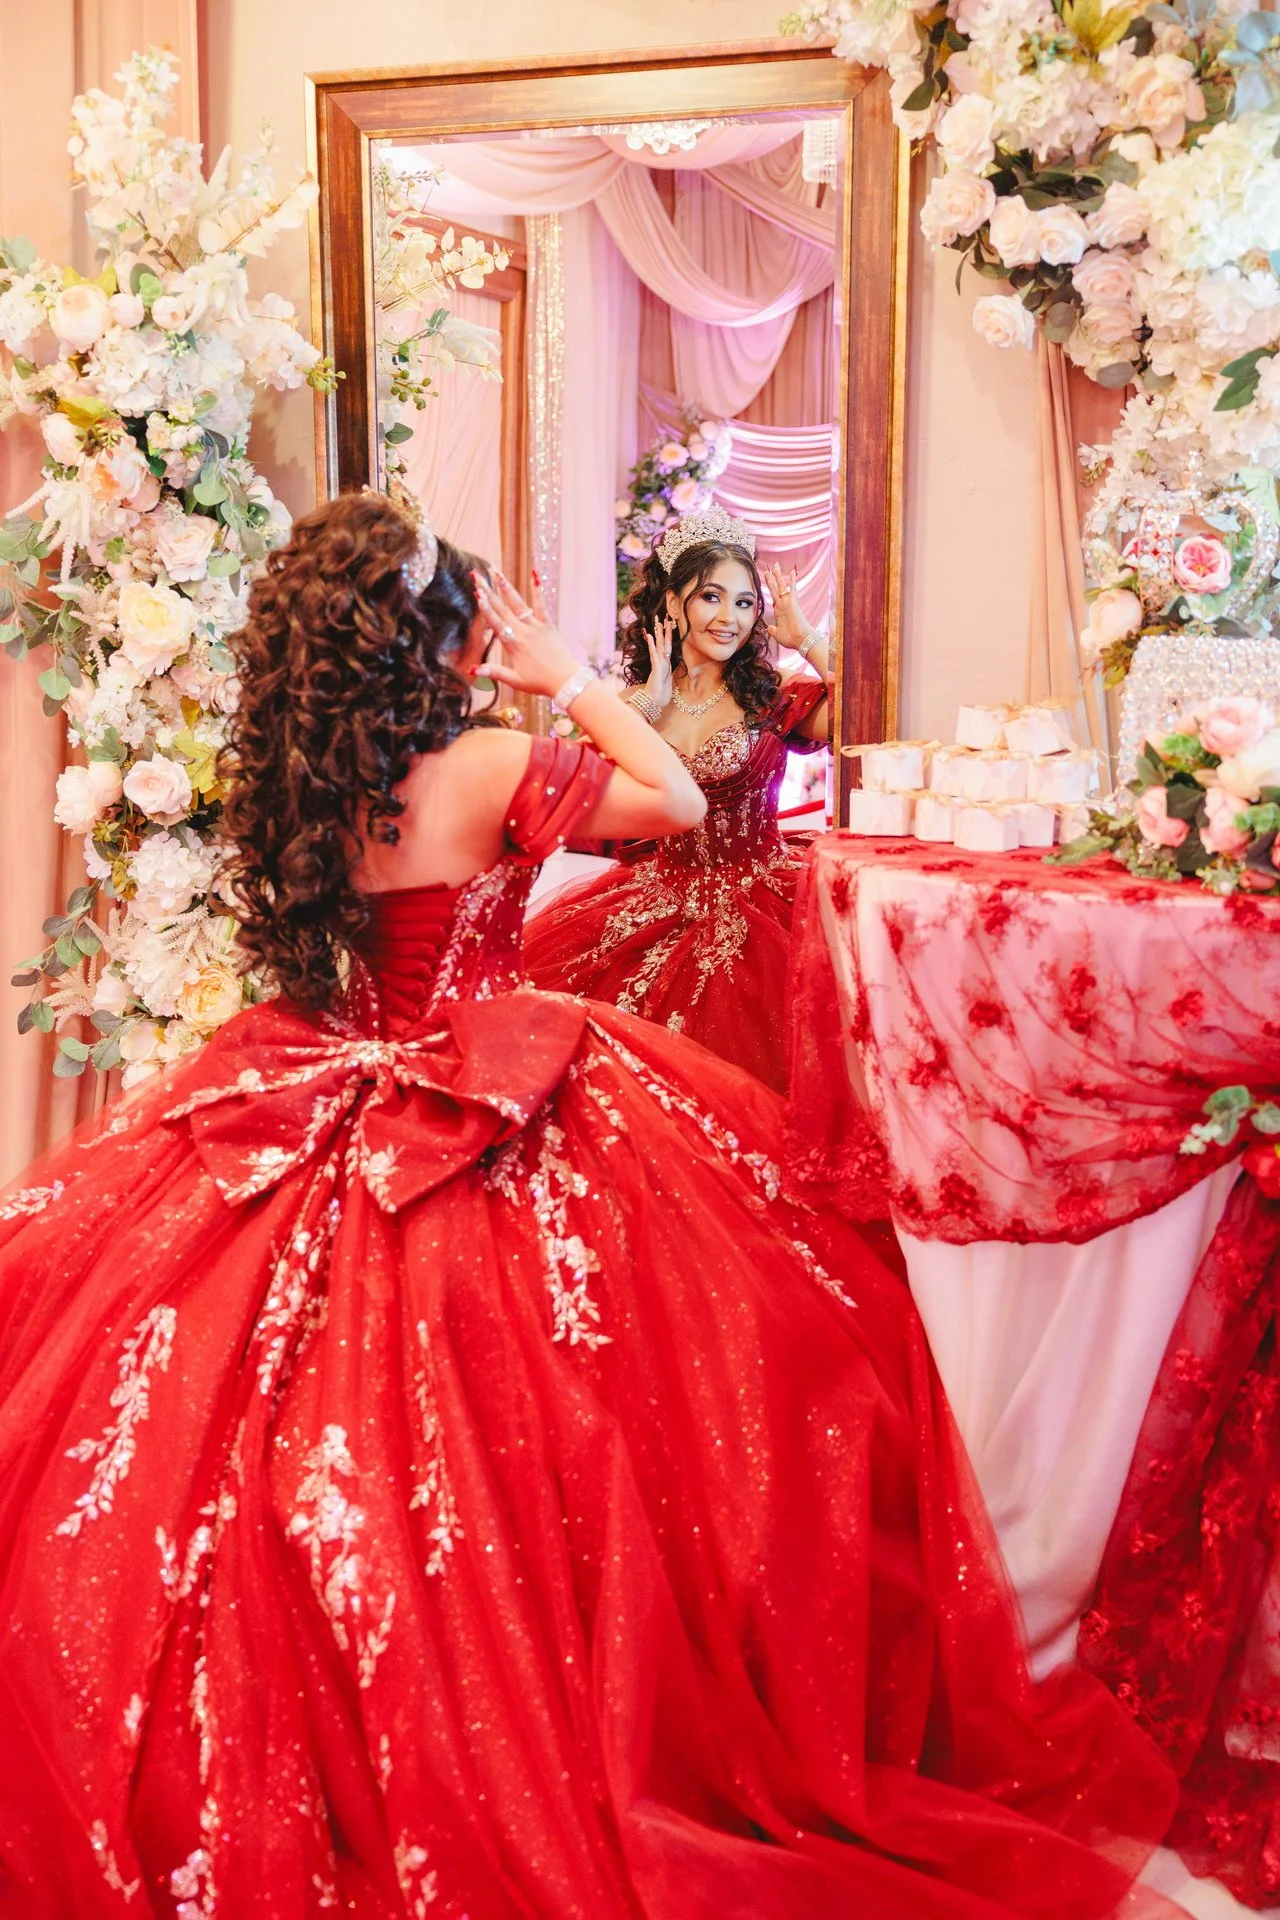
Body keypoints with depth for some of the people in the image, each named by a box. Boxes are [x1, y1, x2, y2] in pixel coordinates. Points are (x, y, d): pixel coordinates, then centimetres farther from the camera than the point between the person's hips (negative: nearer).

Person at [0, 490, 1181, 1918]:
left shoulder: (293, 779, 1)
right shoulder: (492, 769, -15)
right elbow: (680, 801, -6)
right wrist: (566, 676, 3)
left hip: (348, 1117, 6)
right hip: (500, 1140, -6)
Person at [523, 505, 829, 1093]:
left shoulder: (774, 698, 2)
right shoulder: (634, 705, 9)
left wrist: (807, 641, -8)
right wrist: (654, 698, -7)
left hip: (756, 901, -3)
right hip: (657, 899, 3)